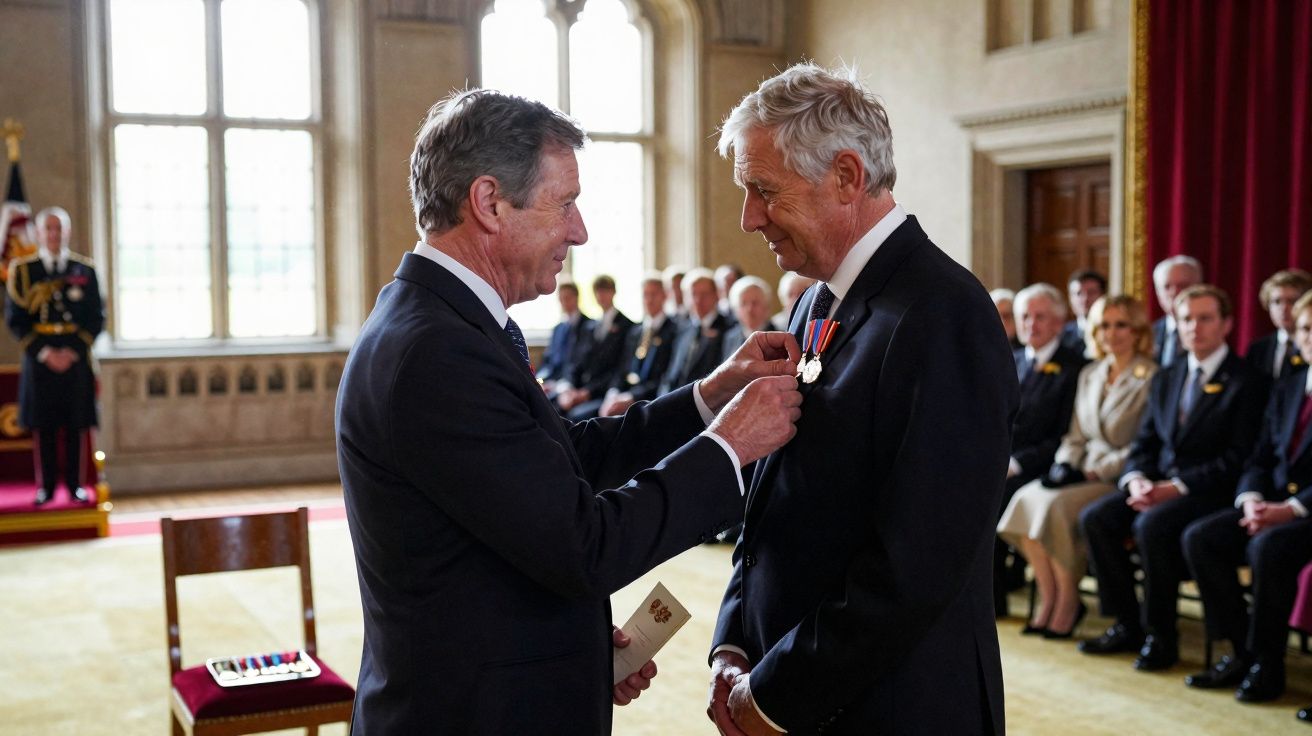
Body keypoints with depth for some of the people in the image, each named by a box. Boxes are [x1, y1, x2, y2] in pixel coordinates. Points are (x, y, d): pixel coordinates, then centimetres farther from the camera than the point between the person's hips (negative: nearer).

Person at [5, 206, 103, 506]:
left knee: (76, 425, 3)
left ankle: (75, 484, 12)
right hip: (39, 357, 0)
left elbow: (96, 318, 4)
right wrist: (44, 352, -10)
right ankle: (46, 486, 13)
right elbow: (15, 319, 1)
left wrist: (74, 351, -8)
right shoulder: (22, 270, 4)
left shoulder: (85, 270, 5)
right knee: (43, 425, 4)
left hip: (76, 357, 0)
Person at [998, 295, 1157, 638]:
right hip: (1085, 473, 6)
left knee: (1057, 505, -29)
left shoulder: (1150, 378, -6)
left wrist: (1094, 472, -17)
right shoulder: (1089, 375, 15)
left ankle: (1068, 602, -11)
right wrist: (1063, 465, -3)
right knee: (1025, 498, -19)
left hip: (1120, 479, -6)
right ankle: (1048, 597, -11)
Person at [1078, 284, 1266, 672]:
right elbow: (1144, 443, 15)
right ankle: (1127, 625, -5)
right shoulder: (1165, 379, 17)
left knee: (1151, 525, -33)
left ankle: (1160, 635, -16)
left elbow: (1237, 458, -11)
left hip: (1209, 491, -6)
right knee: (1095, 517, -16)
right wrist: (1135, 480, -7)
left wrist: (1178, 487, -19)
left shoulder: (1246, 382, -4)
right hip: (1158, 483, 7)